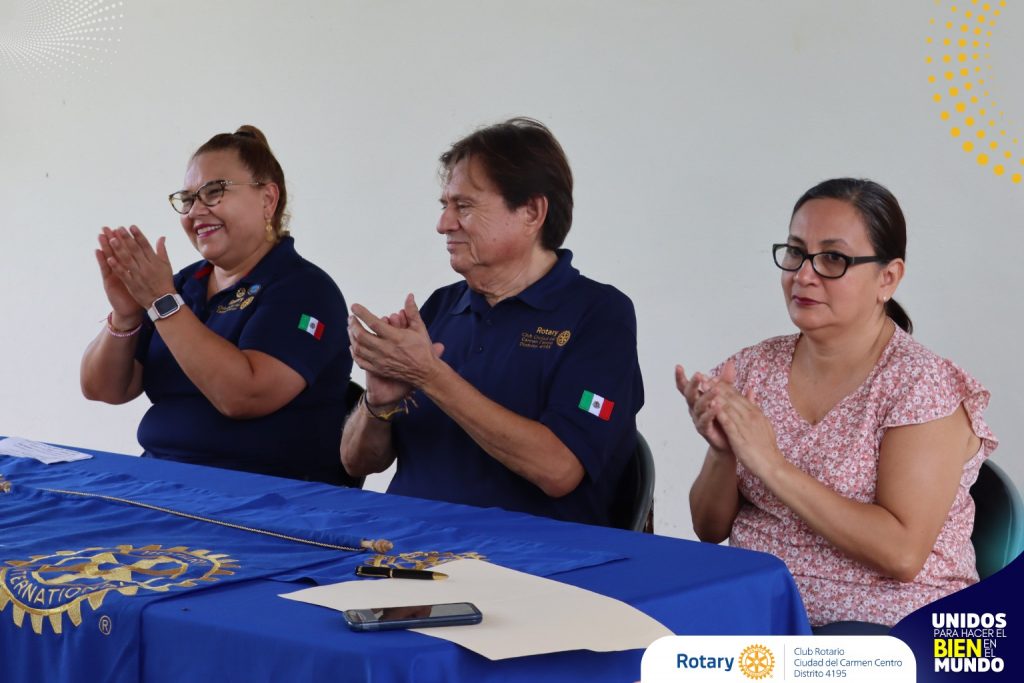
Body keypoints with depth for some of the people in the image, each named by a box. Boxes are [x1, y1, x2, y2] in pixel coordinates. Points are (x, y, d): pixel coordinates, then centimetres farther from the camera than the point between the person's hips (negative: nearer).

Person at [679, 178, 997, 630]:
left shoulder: (923, 386, -9)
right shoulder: (754, 368, 8)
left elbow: (903, 554, -19)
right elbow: (710, 529, 10)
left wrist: (771, 465, -20)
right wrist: (722, 453, -11)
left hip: (879, 624, -5)